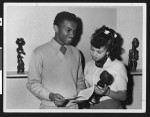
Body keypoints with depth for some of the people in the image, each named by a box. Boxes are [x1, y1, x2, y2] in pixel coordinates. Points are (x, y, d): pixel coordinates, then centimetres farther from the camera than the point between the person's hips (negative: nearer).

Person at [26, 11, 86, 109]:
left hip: (73, 106, 4)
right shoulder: (40, 53, -2)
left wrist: (81, 93, 3)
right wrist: (50, 96, -13)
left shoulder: (76, 53, 12)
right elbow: (32, 83, -1)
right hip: (50, 107, -4)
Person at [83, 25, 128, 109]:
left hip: (111, 106, -5)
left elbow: (123, 95, -6)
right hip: (92, 107, 5)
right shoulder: (88, 65, 6)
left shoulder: (118, 66, -9)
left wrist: (107, 92, -22)